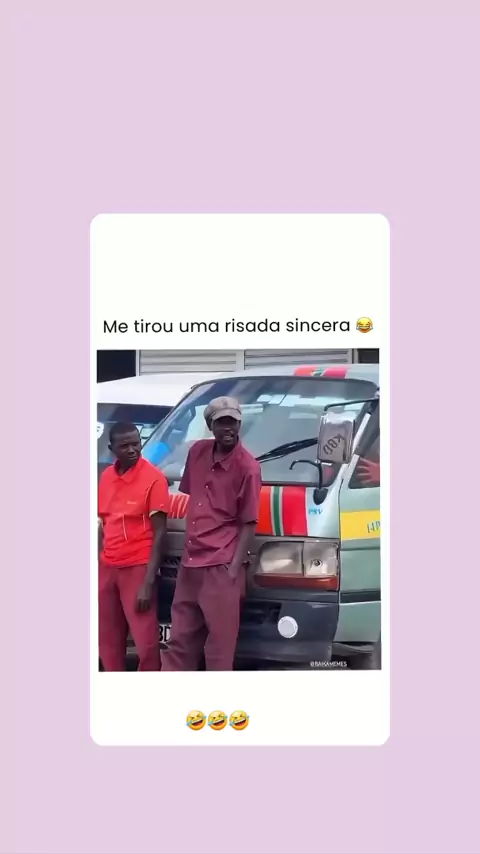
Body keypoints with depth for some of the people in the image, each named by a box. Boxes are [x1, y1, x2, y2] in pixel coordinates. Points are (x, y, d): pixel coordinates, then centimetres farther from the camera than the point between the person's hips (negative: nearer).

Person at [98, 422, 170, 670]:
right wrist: (98, 564, 8)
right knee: (108, 639, 13)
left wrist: (148, 582, -16)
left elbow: (159, 532, -11)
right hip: (107, 568, 6)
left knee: (145, 641, -5)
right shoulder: (106, 477, 7)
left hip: (137, 568, -6)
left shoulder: (153, 478, -11)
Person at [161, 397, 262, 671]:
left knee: (220, 642, 0)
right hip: (191, 562, 7)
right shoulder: (197, 452, 7)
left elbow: (249, 523, -11)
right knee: (180, 639, 13)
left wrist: (234, 567, -16)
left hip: (222, 566, -7)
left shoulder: (247, 466, -12)